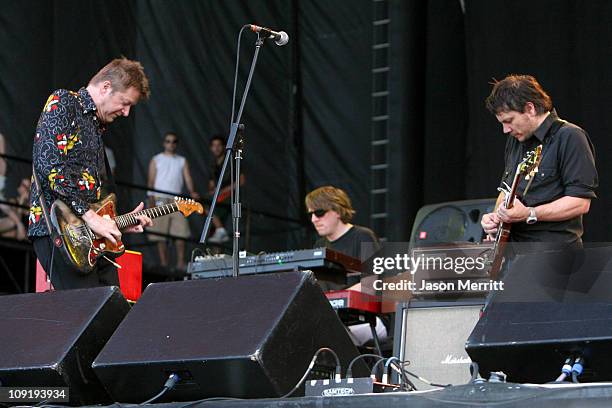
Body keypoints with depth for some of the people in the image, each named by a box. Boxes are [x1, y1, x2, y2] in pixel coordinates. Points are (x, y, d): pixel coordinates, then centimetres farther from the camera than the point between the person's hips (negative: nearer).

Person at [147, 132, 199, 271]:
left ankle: (180, 263, -4)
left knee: (181, 233, -7)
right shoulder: (156, 160, 10)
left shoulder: (182, 161, 15)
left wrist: (192, 192, -17)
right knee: (161, 234, -2)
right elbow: (151, 182, 4)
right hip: (160, 200, -1)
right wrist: (151, 201, -8)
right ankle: (163, 263, 2)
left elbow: (188, 179, 3)